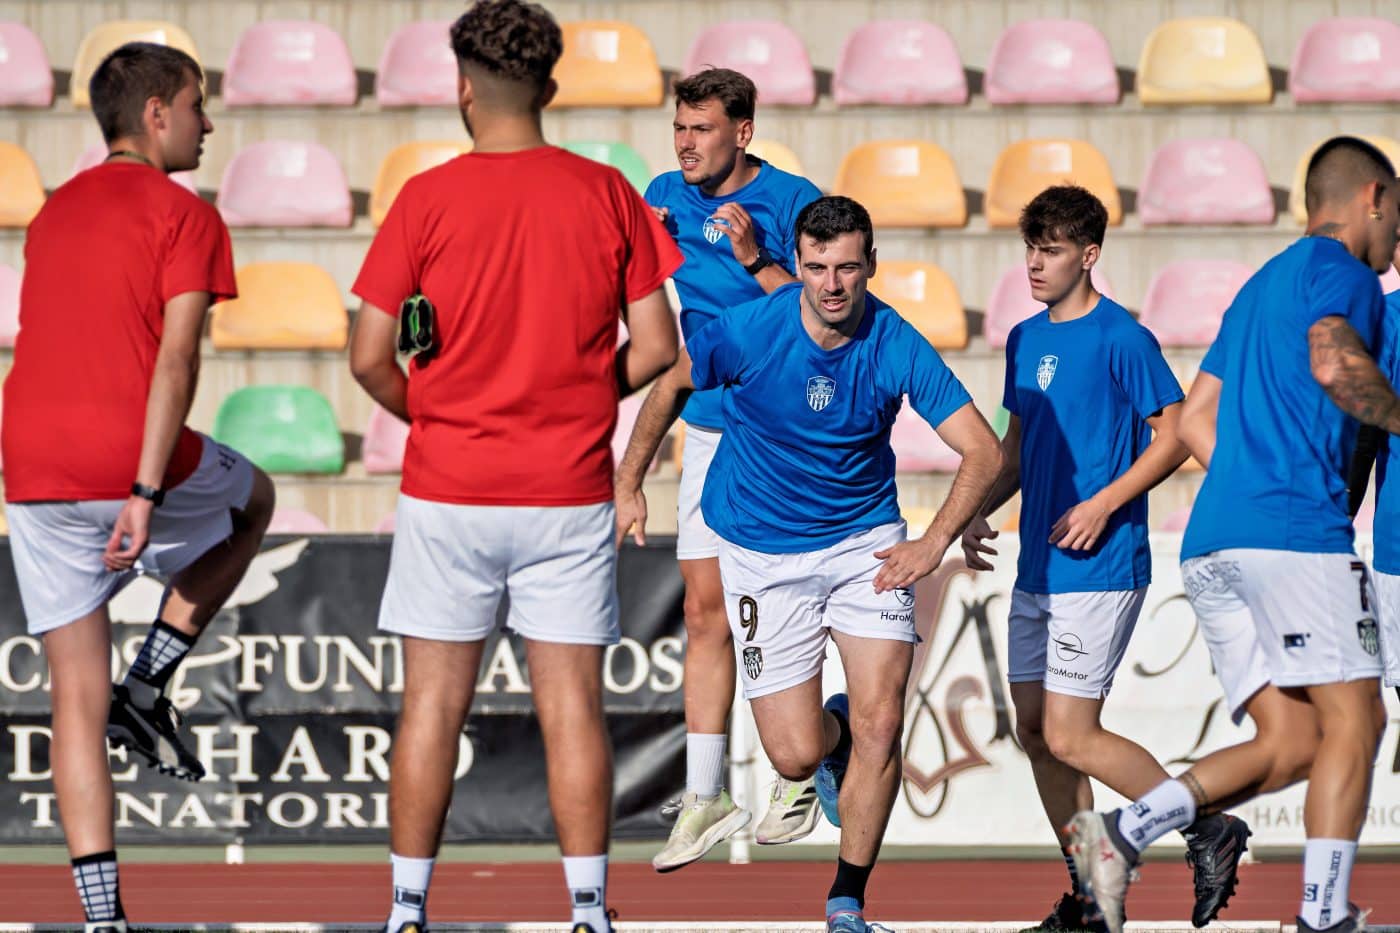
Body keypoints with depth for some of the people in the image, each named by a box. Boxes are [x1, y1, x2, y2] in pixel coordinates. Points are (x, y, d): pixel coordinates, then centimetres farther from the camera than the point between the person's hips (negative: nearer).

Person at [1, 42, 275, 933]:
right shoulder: (185, 216, -3)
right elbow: (177, 358, -14)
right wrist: (147, 493, -19)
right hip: (133, 462, -5)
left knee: (76, 696, 8)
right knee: (252, 501, 29)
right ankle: (148, 686, 14)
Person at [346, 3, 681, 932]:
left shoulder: (427, 200, -7)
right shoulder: (606, 194, -2)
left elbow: (370, 357, -7)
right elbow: (656, 348, -2)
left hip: (449, 491, -1)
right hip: (570, 495, 1)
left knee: (433, 706, 5)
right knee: (573, 708, 4)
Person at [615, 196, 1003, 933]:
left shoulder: (897, 347, -17)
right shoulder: (748, 331, -18)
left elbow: (984, 451, -15)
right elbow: (673, 384, 3)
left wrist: (931, 546, -26)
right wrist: (628, 485, 7)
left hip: (865, 540, 1)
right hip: (763, 551, 0)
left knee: (881, 724, -13)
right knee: (795, 756, -5)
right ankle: (834, 735, 36)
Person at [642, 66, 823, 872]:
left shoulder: (791, 202, -11)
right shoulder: (667, 197, 5)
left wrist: (757, 261, -25)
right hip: (709, 433, 5)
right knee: (707, 612, 3)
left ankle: (798, 779, 17)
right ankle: (705, 799, 5)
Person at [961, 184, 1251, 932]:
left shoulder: (1121, 338, -11)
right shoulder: (1024, 341, 12)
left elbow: (1172, 438, -11)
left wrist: (1103, 505, -20)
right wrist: (978, 512, 8)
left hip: (1099, 569, -8)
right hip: (1036, 568, 8)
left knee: (1070, 737, -11)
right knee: (1033, 730, 8)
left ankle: (1210, 835, 1)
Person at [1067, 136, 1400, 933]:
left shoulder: (1262, 287, 28)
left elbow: (1195, 424, 28)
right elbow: (1334, 361, -21)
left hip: (1213, 540, 9)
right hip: (1295, 527, -9)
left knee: (1292, 740, 4)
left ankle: (1123, 833, -10)